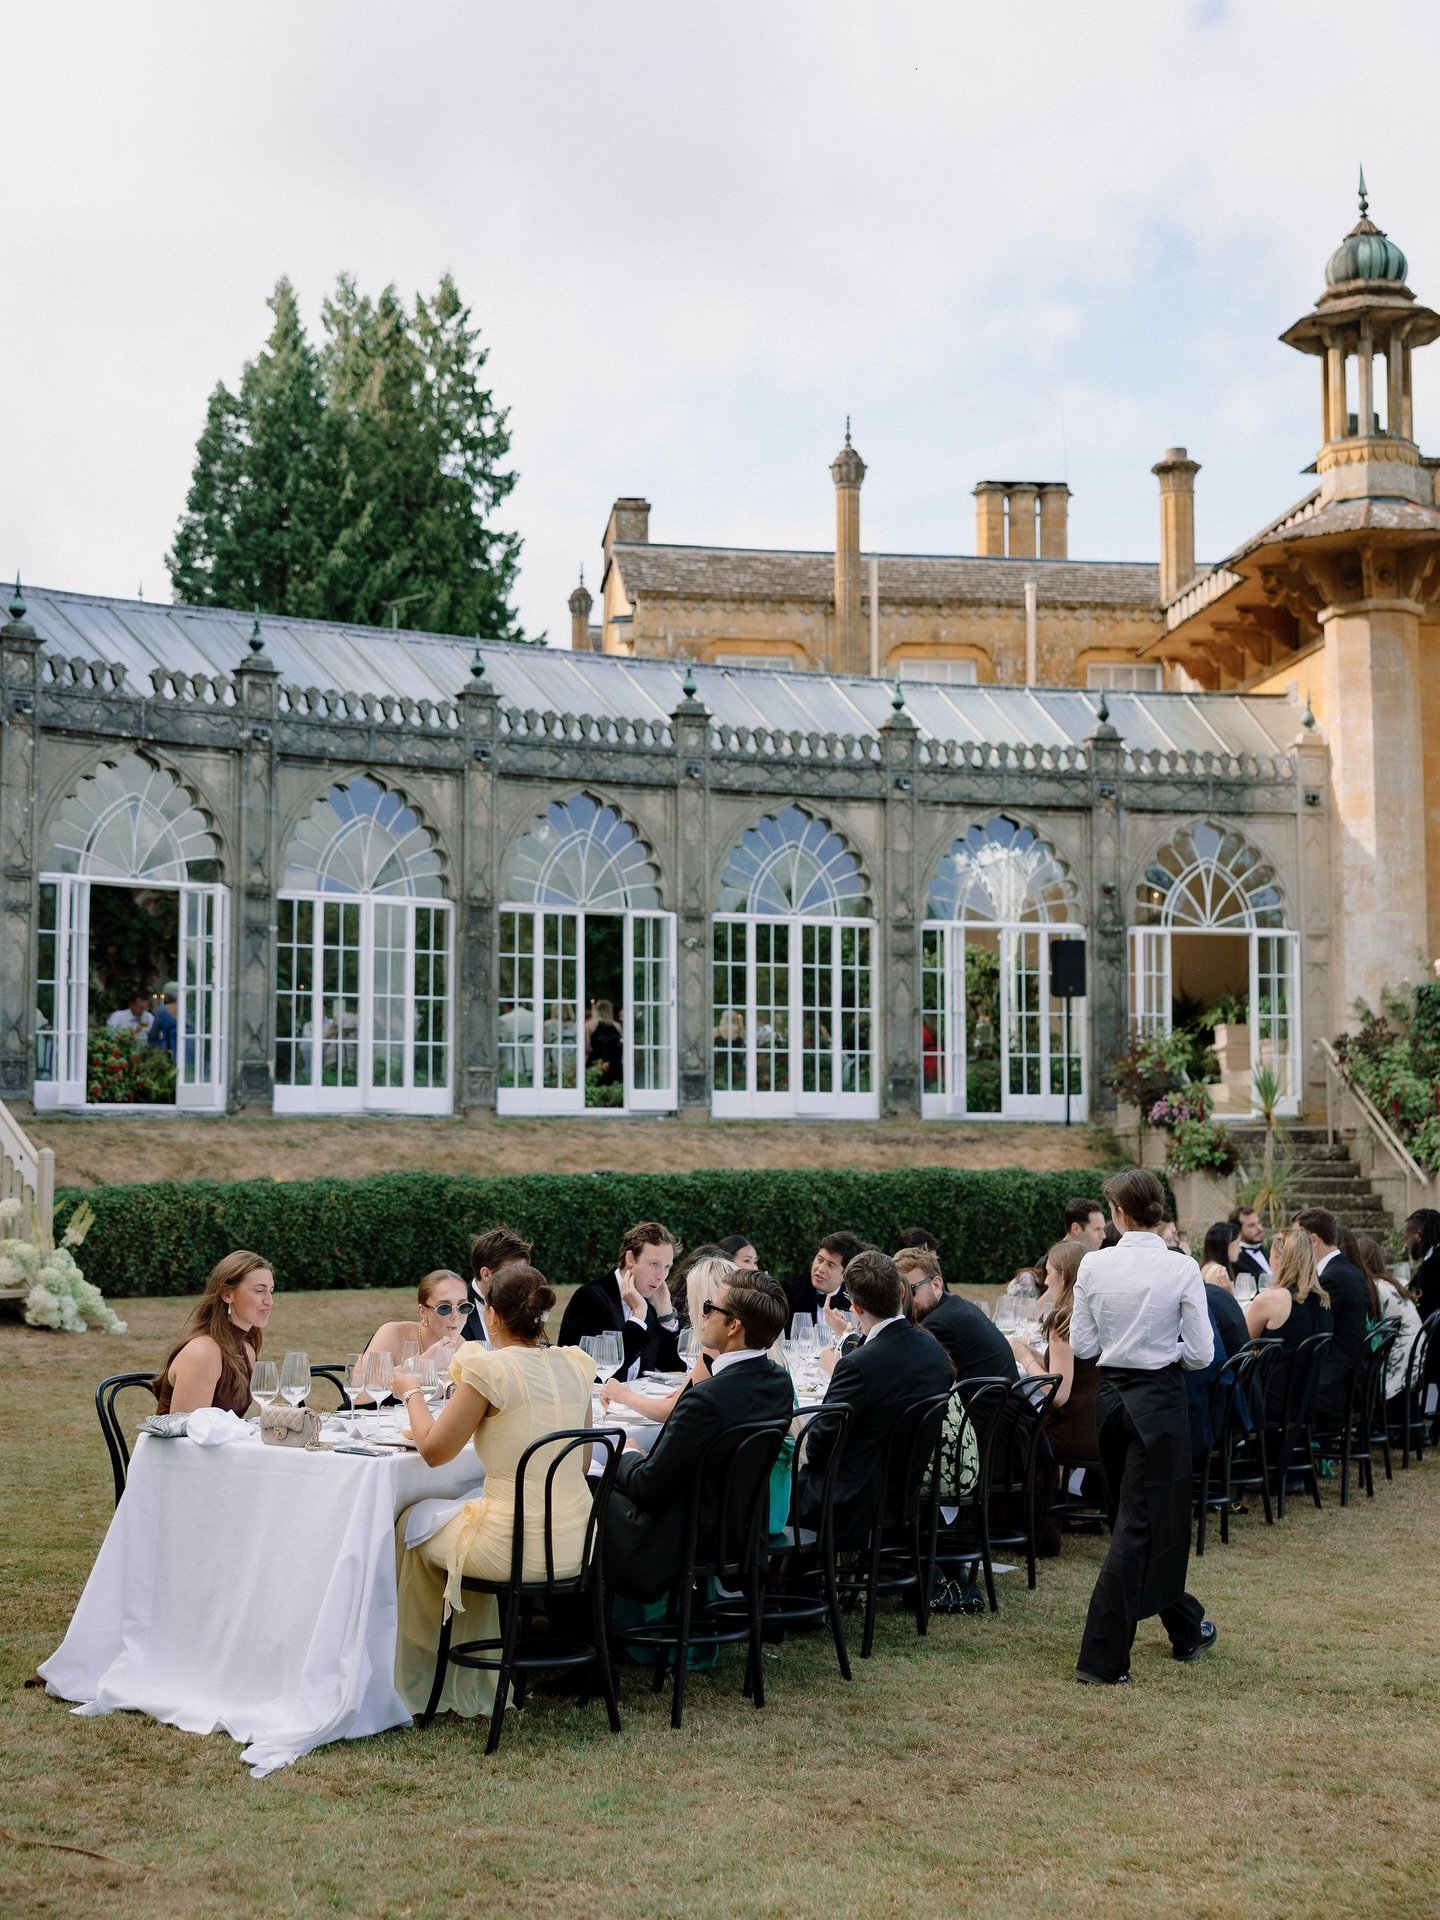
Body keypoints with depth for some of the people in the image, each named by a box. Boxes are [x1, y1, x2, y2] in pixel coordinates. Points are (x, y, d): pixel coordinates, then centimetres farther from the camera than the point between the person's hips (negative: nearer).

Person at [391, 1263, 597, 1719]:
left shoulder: (489, 1369, -15)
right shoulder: (574, 1365, 3)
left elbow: (433, 1449, -7)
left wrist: (411, 1393, 9)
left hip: (517, 1546, -6)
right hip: (577, 1544, 6)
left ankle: (420, 1680, 40)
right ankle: (474, 1683, 43)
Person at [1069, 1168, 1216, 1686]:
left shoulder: (1093, 1266, -5)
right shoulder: (1182, 1269, -13)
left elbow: (1082, 1346, -1)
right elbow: (1201, 1353, -10)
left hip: (1110, 1394, 4)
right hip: (1158, 1398, -4)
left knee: (1137, 1514, 20)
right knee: (1138, 1526, 0)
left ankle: (1186, 1627, 38)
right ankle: (1101, 1658, -4)